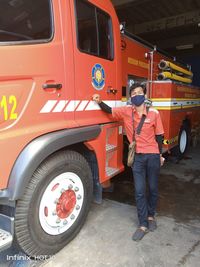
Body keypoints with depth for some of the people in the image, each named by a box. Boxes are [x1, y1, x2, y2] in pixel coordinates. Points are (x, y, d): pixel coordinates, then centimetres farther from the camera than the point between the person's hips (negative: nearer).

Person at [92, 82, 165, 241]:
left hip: (153, 155, 0)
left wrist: (160, 155, 4)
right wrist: (99, 102, -16)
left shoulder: (154, 113, -6)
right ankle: (143, 225, 17)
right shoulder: (126, 111, -3)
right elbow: (109, 111, 5)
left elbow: (159, 135, 0)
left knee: (153, 188, 14)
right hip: (137, 156, 1)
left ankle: (151, 216, 38)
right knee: (139, 191, 3)